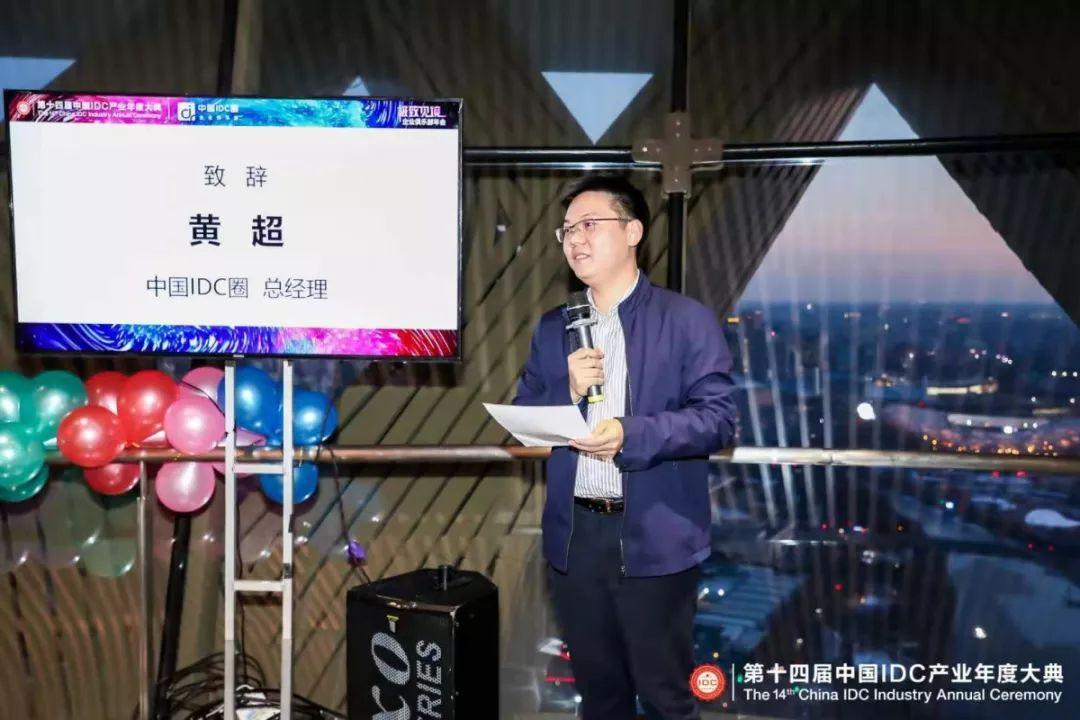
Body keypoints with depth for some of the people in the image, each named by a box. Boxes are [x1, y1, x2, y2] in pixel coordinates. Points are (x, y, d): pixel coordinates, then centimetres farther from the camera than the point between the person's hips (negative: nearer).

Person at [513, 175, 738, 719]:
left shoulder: (688, 320, -5)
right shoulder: (553, 327, 9)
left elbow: (718, 417, -12)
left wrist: (631, 435, -26)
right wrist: (569, 391, -12)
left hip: (654, 538, -4)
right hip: (574, 535, 4)